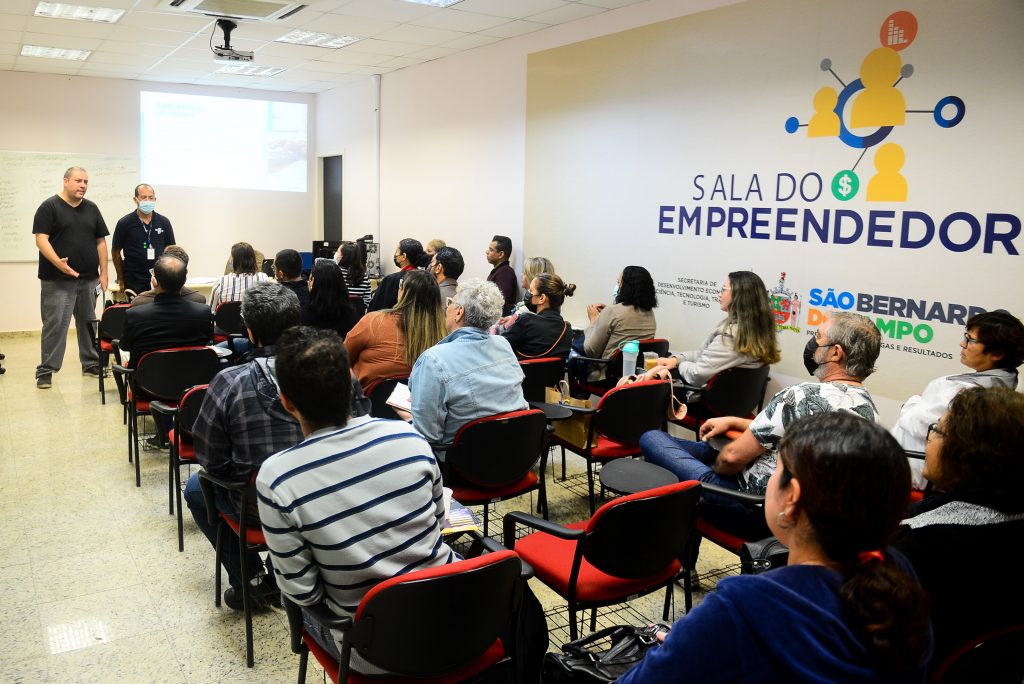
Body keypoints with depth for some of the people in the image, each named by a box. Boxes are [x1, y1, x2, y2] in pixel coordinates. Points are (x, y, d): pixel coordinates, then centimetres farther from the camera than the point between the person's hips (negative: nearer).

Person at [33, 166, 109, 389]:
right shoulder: (49, 207, -3)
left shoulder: (92, 209, 12)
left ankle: (91, 363, 22)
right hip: (57, 281, -5)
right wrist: (57, 262, -25)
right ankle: (46, 370, 2)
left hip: (89, 279, 5)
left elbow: (100, 241, 13)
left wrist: (103, 273, 7)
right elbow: (41, 239, -10)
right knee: (55, 324, -4)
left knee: (88, 323, 12)